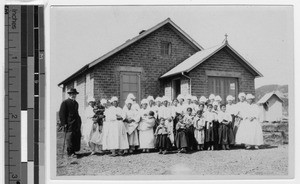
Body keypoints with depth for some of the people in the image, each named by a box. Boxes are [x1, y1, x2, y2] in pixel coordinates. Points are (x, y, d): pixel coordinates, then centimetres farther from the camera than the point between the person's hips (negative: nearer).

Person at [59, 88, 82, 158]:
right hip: (69, 123, -7)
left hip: (76, 123, 7)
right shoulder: (65, 102, -3)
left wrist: (79, 122, 16)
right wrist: (64, 123, -14)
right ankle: (70, 152, 1)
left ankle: (74, 151, 14)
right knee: (70, 137, -5)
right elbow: (62, 113, -7)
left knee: (77, 137, 4)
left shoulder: (76, 103, 19)